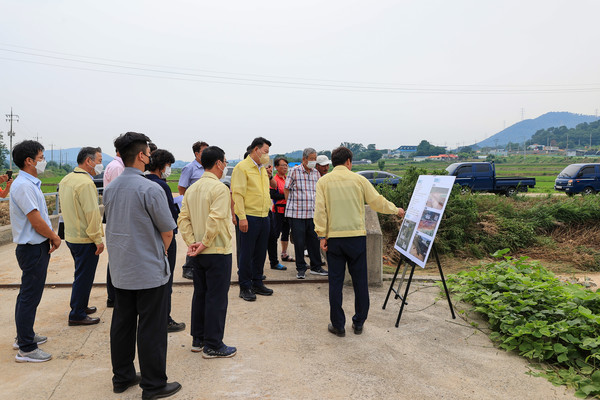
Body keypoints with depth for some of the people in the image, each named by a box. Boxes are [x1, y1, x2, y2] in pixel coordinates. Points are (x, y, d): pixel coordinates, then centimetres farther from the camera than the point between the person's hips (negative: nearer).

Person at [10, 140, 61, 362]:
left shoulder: (31, 184, 12)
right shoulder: (24, 186, -20)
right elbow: (36, 221, -22)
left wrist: (49, 238, 3)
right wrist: (54, 237, -7)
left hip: (37, 246, 10)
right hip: (33, 248, -10)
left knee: (27, 294, 21)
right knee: (30, 297, -3)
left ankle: (24, 336, 36)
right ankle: (26, 349, 6)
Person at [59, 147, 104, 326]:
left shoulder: (66, 180, 10)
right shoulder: (85, 182, -21)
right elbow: (91, 213, -23)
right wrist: (98, 239, -19)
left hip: (71, 236, 10)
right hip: (85, 239, -10)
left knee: (81, 274, 23)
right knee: (84, 277, 1)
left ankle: (80, 306, 36)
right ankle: (77, 315, 10)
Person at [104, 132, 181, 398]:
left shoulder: (109, 189, 4)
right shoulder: (150, 189, -18)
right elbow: (167, 231, -13)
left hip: (119, 270, 7)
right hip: (149, 271, -7)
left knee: (122, 324, 17)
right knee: (151, 329, 3)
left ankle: (122, 377, 30)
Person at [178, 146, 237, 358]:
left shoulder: (191, 189, 9)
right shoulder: (219, 188, -15)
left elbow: (183, 219, 5)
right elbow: (215, 219, -25)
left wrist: (191, 242, -1)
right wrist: (204, 243, -16)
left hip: (198, 253, 8)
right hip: (217, 252, -8)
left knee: (200, 294, 17)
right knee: (216, 298, 1)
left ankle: (198, 340, 27)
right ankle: (213, 346, 8)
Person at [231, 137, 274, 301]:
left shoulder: (262, 168, 17)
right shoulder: (242, 167, -8)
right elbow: (237, 194, -15)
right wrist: (242, 217, -20)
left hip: (264, 216, 8)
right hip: (249, 217, -8)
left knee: (260, 252, 13)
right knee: (246, 254, 0)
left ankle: (257, 284, 25)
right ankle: (245, 288, 10)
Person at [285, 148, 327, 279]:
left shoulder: (316, 173, 11)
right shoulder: (295, 171, -4)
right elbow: (287, 189, 0)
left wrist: (317, 207, 13)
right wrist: (292, 205, -1)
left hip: (312, 213, 5)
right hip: (296, 213, -5)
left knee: (314, 240, 9)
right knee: (299, 242, 1)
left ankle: (316, 267, 21)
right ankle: (301, 268, 13)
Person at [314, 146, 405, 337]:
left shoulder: (323, 181, 3)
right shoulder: (358, 179, 2)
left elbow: (320, 210, -4)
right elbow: (378, 202, 6)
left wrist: (322, 235, -1)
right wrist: (396, 210, 22)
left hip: (334, 237, 1)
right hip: (356, 236, 0)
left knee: (335, 282, 7)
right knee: (360, 281, 10)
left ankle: (338, 325, 12)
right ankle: (359, 323, 19)